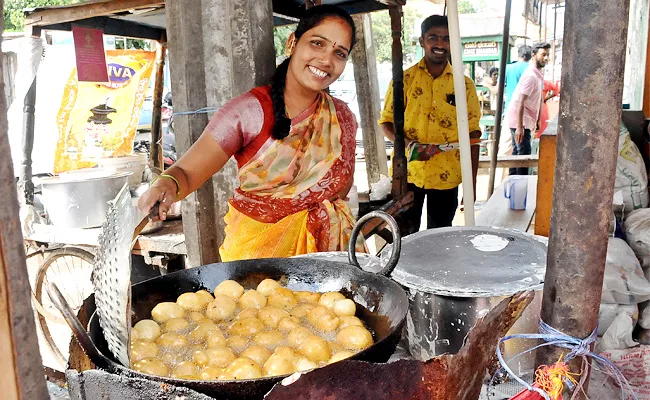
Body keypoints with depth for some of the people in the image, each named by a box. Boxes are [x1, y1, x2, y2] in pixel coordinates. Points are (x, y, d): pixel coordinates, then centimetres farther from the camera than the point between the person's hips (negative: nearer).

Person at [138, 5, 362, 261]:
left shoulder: (343, 118, 1)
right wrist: (168, 184, -34)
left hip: (326, 244, 3)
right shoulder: (249, 111, -13)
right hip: (258, 246, -3)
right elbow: (186, 172, -15)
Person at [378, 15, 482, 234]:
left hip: (446, 176, 1)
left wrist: (472, 181, 0)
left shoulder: (464, 84, 1)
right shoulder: (404, 79, -1)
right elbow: (386, 122, 2)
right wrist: (407, 142, -19)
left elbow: (472, 133, 3)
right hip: (407, 173, -1)